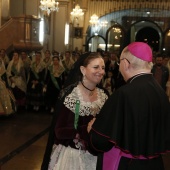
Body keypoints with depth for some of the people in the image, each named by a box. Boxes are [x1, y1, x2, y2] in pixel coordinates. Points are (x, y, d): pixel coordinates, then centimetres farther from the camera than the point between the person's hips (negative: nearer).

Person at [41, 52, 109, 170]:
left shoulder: (104, 95, -1)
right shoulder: (69, 95, -15)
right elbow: (59, 131, -16)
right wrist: (86, 130, -27)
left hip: (95, 155, 5)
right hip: (70, 155, -4)